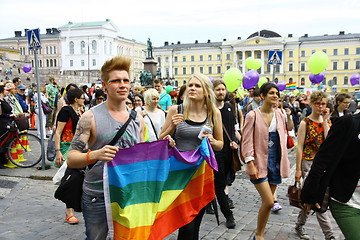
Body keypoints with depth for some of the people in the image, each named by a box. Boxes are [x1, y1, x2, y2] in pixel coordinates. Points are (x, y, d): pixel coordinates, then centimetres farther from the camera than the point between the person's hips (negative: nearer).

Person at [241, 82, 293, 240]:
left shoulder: (279, 114, 6)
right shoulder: (253, 115, -9)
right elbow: (247, 142, -11)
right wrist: (251, 165, -16)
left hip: (275, 162, 5)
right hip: (260, 162, -5)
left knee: (267, 202, 11)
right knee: (269, 202, -12)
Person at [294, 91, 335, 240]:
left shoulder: (326, 122, 7)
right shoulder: (305, 123, -6)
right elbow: (299, 147, -7)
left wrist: (325, 121, -11)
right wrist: (298, 169, -8)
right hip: (308, 162, -5)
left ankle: (299, 226, 28)